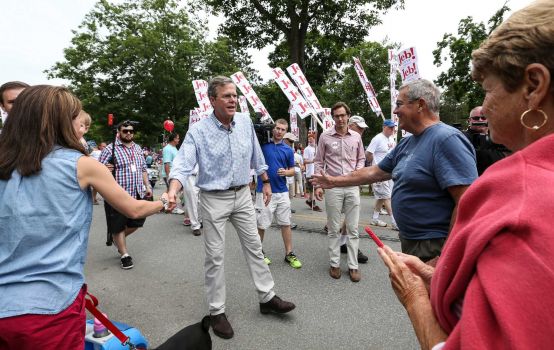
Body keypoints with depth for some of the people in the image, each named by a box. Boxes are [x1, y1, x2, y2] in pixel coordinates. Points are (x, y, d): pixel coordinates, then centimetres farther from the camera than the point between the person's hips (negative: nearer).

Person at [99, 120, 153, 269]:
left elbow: (143, 169, 19)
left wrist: (147, 186, 14)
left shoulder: (138, 148, 13)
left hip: (137, 194, 6)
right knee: (118, 226, 6)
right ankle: (125, 255, 20)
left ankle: (116, 238, 40)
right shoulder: (110, 149, -7)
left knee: (136, 222, 14)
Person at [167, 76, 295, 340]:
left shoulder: (245, 122, 0)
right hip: (214, 199, -4)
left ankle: (267, 298, 29)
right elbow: (183, 164, -22)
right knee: (215, 257, 5)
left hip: (243, 195, 4)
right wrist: (173, 190, -40)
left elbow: (256, 156, 11)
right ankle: (217, 311, 22)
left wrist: (265, 182, 16)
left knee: (254, 247, 13)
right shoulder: (198, 131, -13)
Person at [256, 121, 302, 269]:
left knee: (285, 223, 9)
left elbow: (292, 169, 13)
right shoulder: (262, 144, -2)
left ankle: (289, 253, 21)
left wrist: (286, 172, -9)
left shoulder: (288, 149, 8)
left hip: (282, 191, 3)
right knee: (262, 225, 5)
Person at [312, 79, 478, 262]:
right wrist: (334, 181, 20)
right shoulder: (406, 143, 8)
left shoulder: (447, 139, -20)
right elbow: (374, 172, 16)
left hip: (434, 247, -8)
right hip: (409, 240, 9)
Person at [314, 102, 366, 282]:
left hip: (352, 187, 2)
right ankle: (334, 263, 20)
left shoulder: (356, 136, 7)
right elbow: (319, 162, 3)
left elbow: (361, 158, 16)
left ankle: (353, 265, 16)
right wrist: (318, 185, -4)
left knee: (353, 228, 5)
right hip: (332, 186, -2)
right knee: (334, 228, 7)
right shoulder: (325, 136, 1)